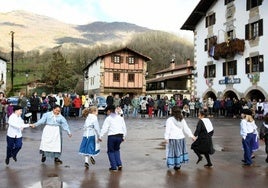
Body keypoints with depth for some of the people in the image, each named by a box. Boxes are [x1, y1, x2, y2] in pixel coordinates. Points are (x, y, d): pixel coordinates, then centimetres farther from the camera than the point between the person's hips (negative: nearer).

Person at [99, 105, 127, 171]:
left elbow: (104, 128, -10)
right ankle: (119, 164, 12)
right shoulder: (120, 117, 12)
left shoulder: (108, 118, -3)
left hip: (112, 136, -5)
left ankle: (114, 166, 8)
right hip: (120, 136, 5)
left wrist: (100, 136, -8)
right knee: (116, 150, 23)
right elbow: (124, 128, 15)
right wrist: (124, 136, 22)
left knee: (111, 151, 10)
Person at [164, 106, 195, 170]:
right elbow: (186, 129, 9)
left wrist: (166, 138, -12)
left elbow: (167, 130, -13)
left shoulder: (169, 120, -10)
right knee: (179, 151, 16)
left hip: (173, 138, -5)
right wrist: (191, 136, 15)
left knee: (173, 151, 4)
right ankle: (178, 164, 21)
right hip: (181, 138, 5)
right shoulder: (182, 119, 6)